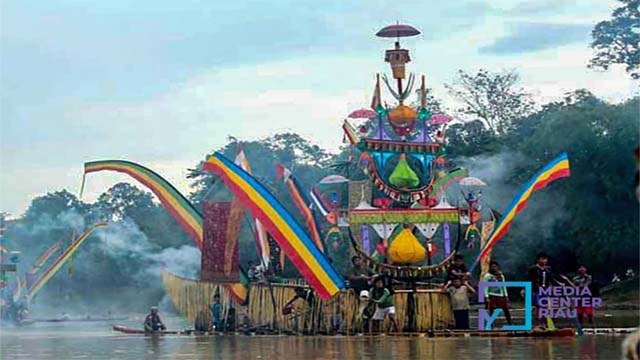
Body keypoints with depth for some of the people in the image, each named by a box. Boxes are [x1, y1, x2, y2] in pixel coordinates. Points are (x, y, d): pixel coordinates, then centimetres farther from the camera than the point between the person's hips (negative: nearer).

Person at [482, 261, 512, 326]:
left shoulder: (501, 275, 12)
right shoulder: (487, 276, -3)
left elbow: (504, 286, 17)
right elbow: (486, 287, -5)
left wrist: (506, 296, 12)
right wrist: (487, 297, -13)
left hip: (501, 296, 4)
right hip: (492, 296, -4)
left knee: (506, 310, 4)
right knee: (491, 312, -2)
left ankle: (510, 325, 13)